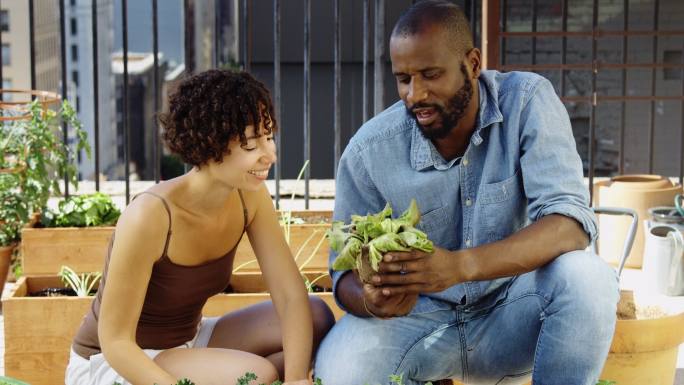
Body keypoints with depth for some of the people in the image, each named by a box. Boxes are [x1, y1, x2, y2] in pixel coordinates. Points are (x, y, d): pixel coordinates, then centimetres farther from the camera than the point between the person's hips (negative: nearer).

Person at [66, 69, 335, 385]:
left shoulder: (249, 197, -10)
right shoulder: (151, 215, -30)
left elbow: (291, 296, -12)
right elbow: (115, 340, -24)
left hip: (186, 343, 7)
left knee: (318, 318, -8)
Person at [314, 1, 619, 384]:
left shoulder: (527, 103, -15)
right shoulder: (368, 150, -12)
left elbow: (569, 222, -25)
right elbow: (347, 271, -5)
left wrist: (460, 266, -41)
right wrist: (372, 300, -31)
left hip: (510, 310, 0)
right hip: (417, 315, 1)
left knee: (586, 275, -31)